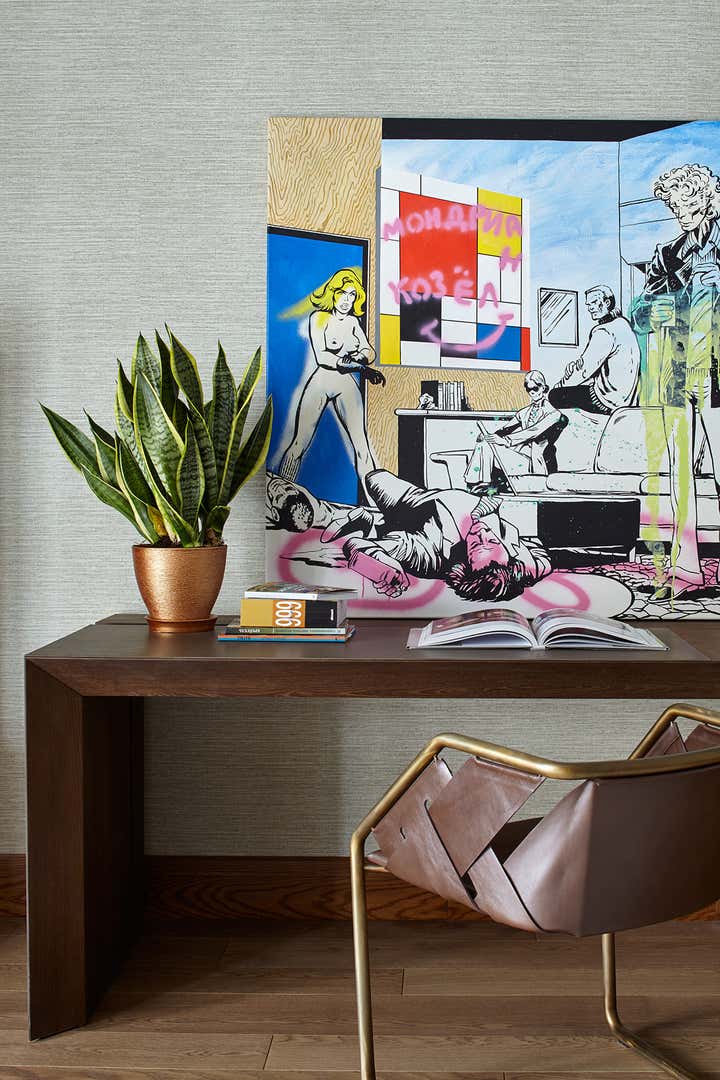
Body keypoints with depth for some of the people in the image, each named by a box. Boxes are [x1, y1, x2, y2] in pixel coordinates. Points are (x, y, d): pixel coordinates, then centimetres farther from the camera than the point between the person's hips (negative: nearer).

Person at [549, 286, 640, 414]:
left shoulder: (605, 331, -19)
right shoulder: (623, 323, 12)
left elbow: (586, 368, -18)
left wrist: (561, 384, -3)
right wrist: (576, 364, 0)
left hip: (610, 401, -10)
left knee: (555, 396, -4)